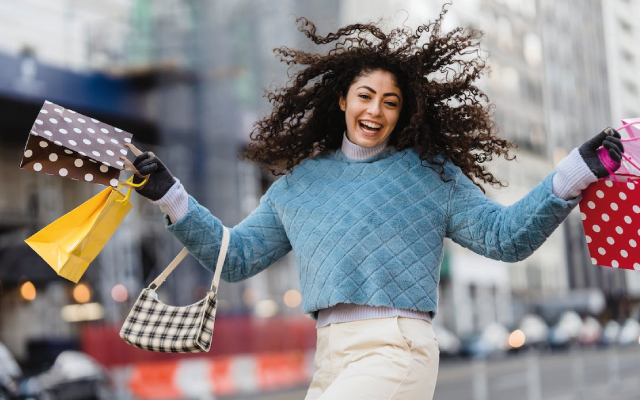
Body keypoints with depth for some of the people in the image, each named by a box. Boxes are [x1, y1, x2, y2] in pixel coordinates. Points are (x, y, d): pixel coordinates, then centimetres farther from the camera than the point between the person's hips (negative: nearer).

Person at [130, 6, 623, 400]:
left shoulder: (431, 173, 5)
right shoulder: (298, 183, 15)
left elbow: (504, 236, 0)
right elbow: (235, 256, 19)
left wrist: (577, 173, -10)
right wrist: (172, 196, 12)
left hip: (397, 351, -5)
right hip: (331, 357, 6)